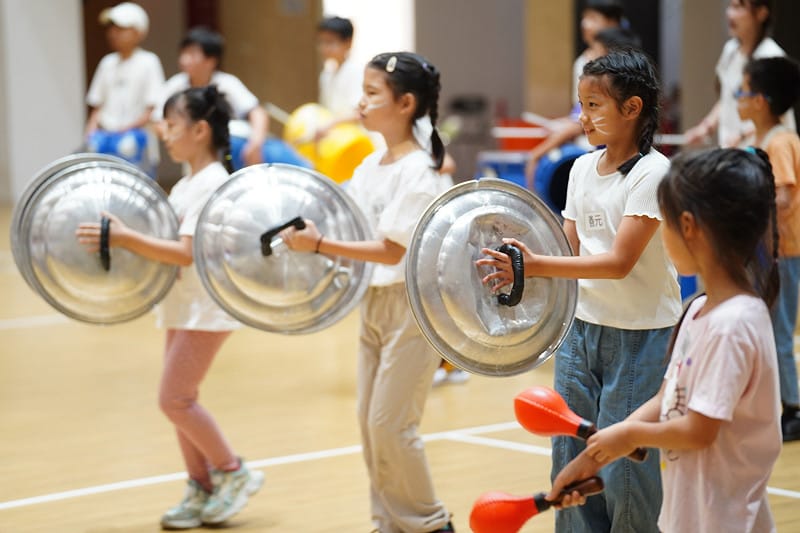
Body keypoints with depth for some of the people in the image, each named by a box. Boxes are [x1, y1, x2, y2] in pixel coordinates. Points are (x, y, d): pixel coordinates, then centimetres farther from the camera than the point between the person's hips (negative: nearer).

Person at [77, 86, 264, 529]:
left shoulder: (212, 183, -17)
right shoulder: (187, 184, 12)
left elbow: (186, 252, -25)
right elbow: (167, 240, 17)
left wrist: (126, 239, -32)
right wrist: (119, 240, 5)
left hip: (207, 306, -9)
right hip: (184, 304, 9)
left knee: (174, 398, -9)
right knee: (178, 400, 9)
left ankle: (234, 472, 6)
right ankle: (202, 489, 17)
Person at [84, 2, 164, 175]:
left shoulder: (148, 62, -4)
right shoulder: (108, 63, 13)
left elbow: (153, 110, -9)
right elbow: (97, 104, 16)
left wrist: (127, 129, -19)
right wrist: (92, 129, -2)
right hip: (107, 148, 5)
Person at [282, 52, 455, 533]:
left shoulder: (419, 172, -17)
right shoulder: (370, 166, 8)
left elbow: (392, 251, -21)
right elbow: (347, 226, 7)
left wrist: (320, 244, -26)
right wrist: (305, 233, -11)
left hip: (414, 304, -8)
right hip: (374, 303, 8)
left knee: (390, 421, -5)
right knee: (370, 420, 10)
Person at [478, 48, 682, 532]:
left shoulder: (653, 173, -15)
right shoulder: (583, 169, 8)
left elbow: (620, 261, -22)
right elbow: (569, 249, 9)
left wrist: (538, 265, -28)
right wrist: (522, 270, -9)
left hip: (638, 335, -7)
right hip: (582, 326, 7)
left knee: (624, 464, -1)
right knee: (570, 457, 9)